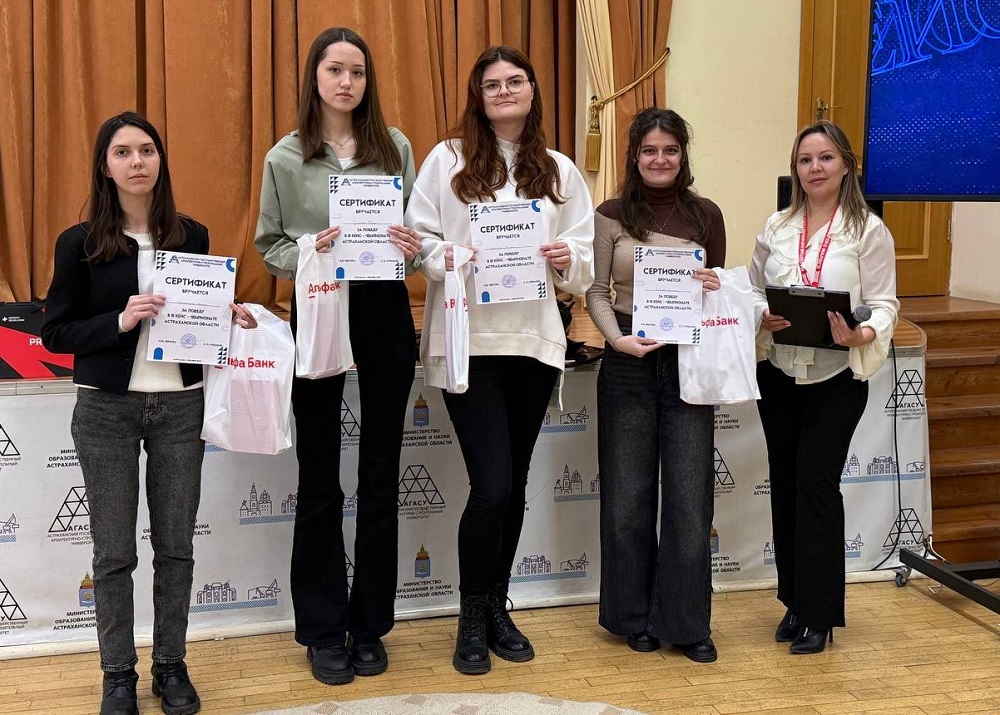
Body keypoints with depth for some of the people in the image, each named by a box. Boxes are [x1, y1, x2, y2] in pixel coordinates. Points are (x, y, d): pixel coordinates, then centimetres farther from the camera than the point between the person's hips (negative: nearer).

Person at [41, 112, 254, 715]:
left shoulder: (192, 236, 4)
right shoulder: (80, 244, -4)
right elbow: (56, 332, -4)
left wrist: (231, 319, -6)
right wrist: (120, 321, -19)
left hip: (180, 406, 2)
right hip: (107, 410, -2)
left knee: (176, 545, 9)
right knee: (115, 551, 5)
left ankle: (172, 666, 23)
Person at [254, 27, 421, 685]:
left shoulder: (395, 147, 5)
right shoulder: (286, 159, 1)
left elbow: (419, 231, 9)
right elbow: (269, 247, 3)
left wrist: (413, 247, -13)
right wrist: (311, 251, -17)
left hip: (386, 313, 2)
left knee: (381, 475, 7)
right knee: (320, 481, 5)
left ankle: (370, 625, 20)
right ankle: (324, 631, 17)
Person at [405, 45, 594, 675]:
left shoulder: (560, 171, 10)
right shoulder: (447, 160, 2)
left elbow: (587, 262, 9)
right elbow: (417, 240, -2)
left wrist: (567, 259, -12)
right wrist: (447, 258, -21)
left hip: (535, 340, 4)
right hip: (469, 340, -3)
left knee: (514, 484, 12)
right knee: (492, 487, -9)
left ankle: (496, 609, 29)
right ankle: (472, 621, 11)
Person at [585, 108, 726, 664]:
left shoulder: (706, 215, 4)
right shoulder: (612, 215, 1)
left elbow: (720, 290, 11)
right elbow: (596, 292, -1)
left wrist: (714, 288, -12)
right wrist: (618, 339, -18)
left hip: (689, 363, 1)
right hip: (629, 366, 0)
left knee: (690, 496, 2)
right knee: (628, 495, 6)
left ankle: (688, 622, 13)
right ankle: (636, 617, 21)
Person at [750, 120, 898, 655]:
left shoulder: (868, 230, -5)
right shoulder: (776, 228, 6)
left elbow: (884, 303, -6)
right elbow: (752, 290, 10)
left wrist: (862, 334, -26)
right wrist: (762, 317, -12)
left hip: (838, 376, -4)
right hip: (779, 373, 4)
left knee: (817, 484, -5)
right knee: (785, 484, 10)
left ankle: (819, 613, 7)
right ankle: (795, 602, 24)